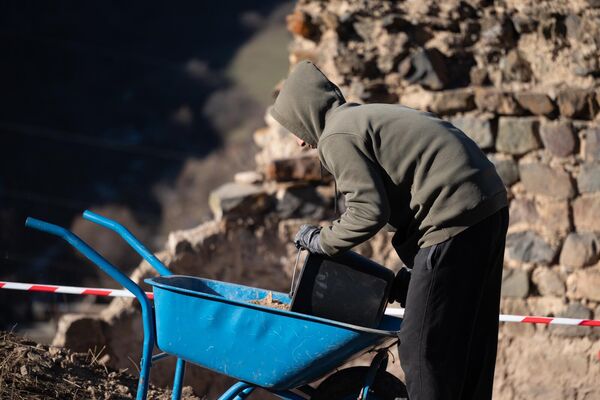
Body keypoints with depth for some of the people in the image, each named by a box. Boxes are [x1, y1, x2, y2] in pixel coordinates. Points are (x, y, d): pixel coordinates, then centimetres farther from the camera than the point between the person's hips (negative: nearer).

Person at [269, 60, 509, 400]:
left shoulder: (337, 137, -6)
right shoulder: (370, 115, 25)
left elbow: (368, 211, -14)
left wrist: (322, 242, 3)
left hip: (454, 217, -10)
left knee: (423, 344, -4)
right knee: (471, 338, 16)